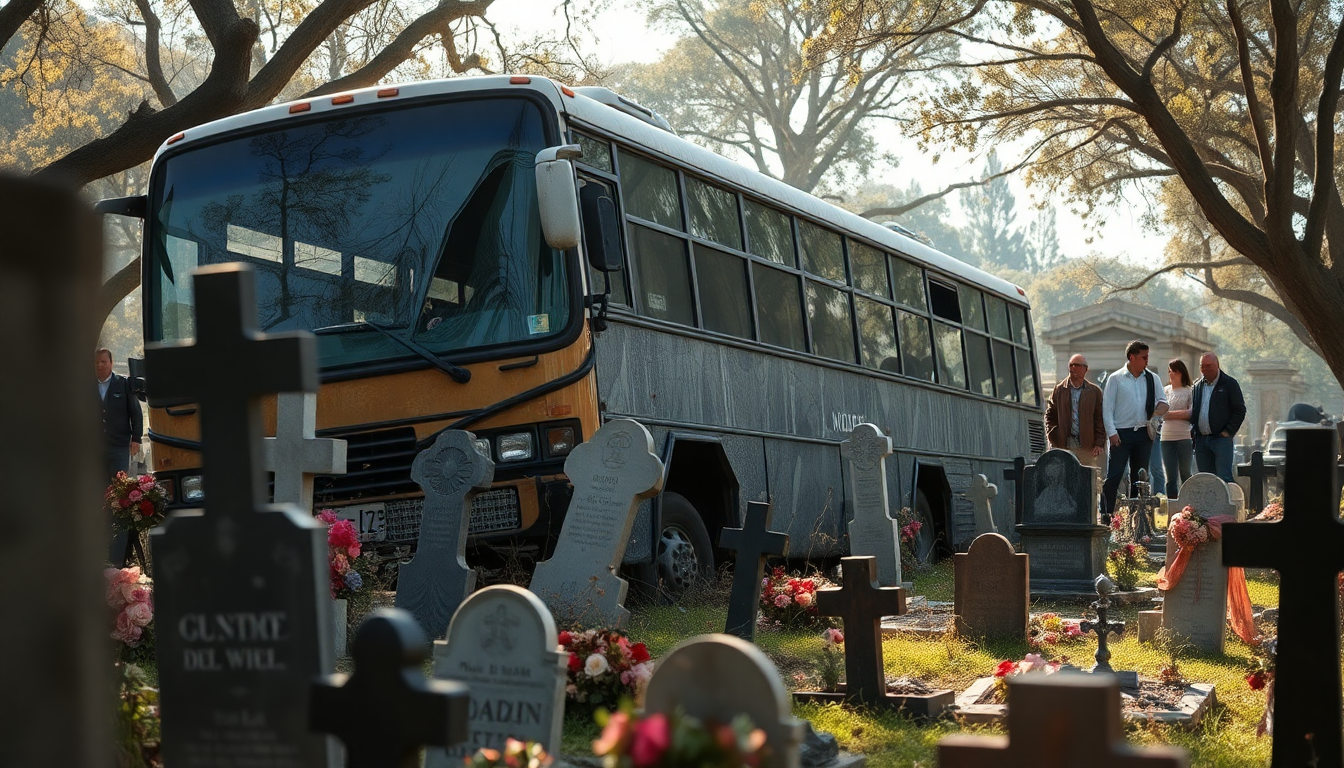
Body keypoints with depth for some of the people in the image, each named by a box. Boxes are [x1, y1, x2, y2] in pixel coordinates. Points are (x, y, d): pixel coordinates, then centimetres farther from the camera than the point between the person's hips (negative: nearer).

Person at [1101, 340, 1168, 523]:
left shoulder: (1152, 378, 9)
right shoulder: (1115, 379, 0)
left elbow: (1163, 402, 12)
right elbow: (1107, 407, -3)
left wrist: (1156, 413, -11)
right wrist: (1111, 432, -11)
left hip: (1144, 433, 4)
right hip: (1122, 433, -4)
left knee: (1139, 477, 9)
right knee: (1113, 476, -8)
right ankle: (1106, 517, -4)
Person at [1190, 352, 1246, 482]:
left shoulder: (1229, 383, 2)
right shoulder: (1197, 386, 16)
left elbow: (1240, 410, 0)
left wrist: (1229, 432, -9)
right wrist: (1193, 433, 8)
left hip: (1221, 438, -5)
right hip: (1201, 439, 5)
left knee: (1224, 477, -14)